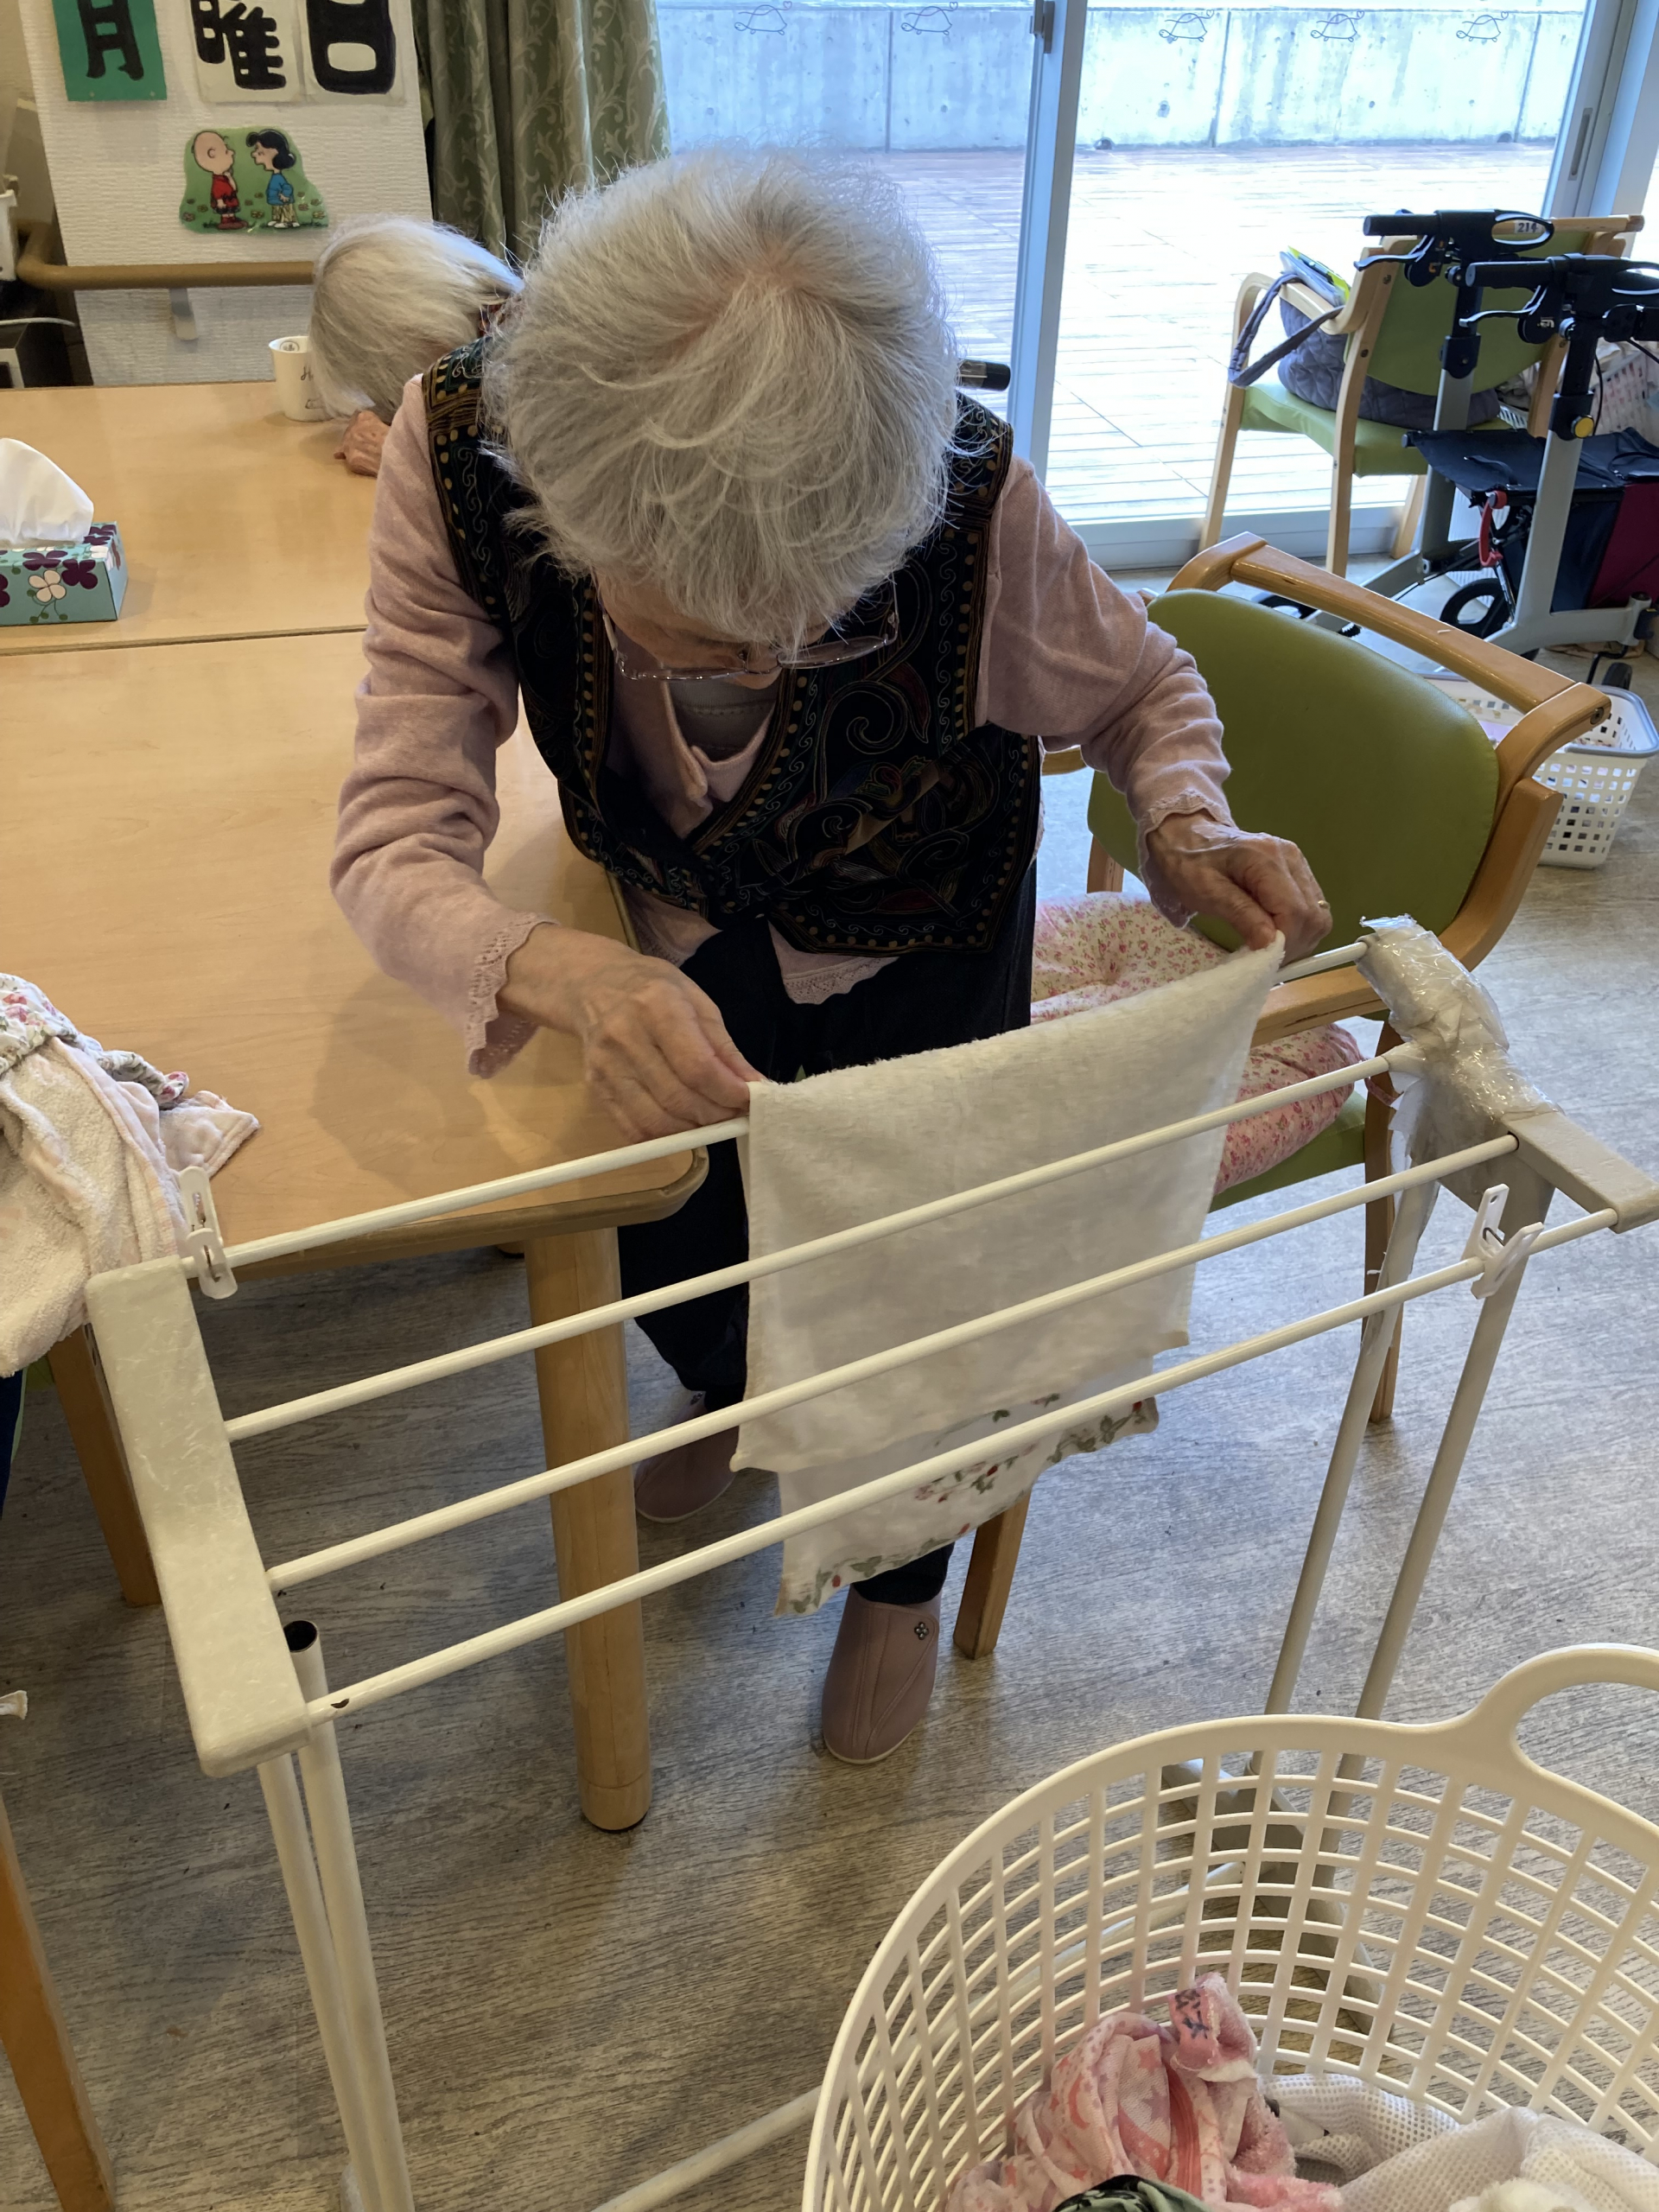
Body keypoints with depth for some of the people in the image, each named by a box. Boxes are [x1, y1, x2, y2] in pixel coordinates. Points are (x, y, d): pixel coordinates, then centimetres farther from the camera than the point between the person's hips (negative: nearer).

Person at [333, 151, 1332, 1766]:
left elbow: (1141, 686, -15)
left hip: (914, 944, -2)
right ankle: (733, 1400, 55)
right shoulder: (462, 452, -34)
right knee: (655, 1226, 13)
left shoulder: (968, 508, -37)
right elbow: (396, 841, -34)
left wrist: (1186, 827, -37)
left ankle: (905, 1580, 43)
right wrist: (558, 974, -56)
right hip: (678, 922, 2)